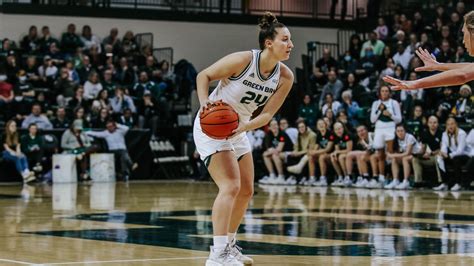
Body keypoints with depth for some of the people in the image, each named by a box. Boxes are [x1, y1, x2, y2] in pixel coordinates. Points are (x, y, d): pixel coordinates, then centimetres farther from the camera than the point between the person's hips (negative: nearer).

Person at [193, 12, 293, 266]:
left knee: (246, 191, 12)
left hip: (239, 130, 8)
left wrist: (245, 126, -27)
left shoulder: (285, 77, -8)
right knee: (231, 186, -20)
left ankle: (228, 245, 30)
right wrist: (204, 102, -31)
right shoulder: (243, 60, -24)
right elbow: (204, 76, -15)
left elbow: (267, 113, -9)